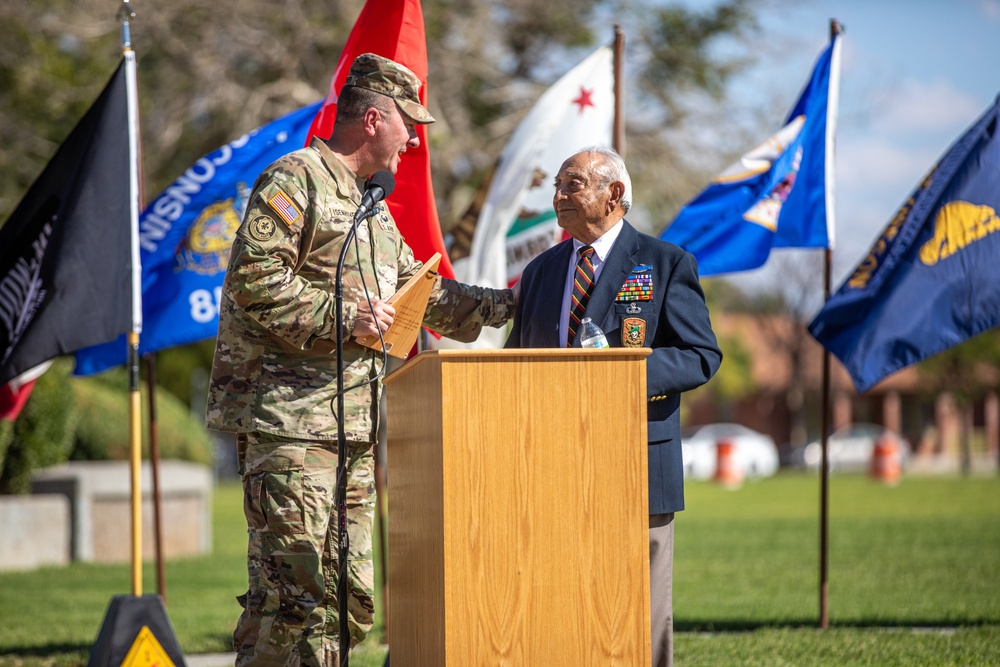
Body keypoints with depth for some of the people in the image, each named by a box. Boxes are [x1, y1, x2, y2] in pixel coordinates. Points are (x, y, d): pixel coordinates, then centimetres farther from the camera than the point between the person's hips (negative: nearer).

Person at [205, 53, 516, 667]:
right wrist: (344, 317, -17)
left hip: (356, 426, 10)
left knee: (350, 598, 8)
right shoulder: (295, 181, -7)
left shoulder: (372, 206, 24)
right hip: (290, 420, -10)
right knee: (291, 591, -13)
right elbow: (253, 281, -18)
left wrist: (500, 306, 27)